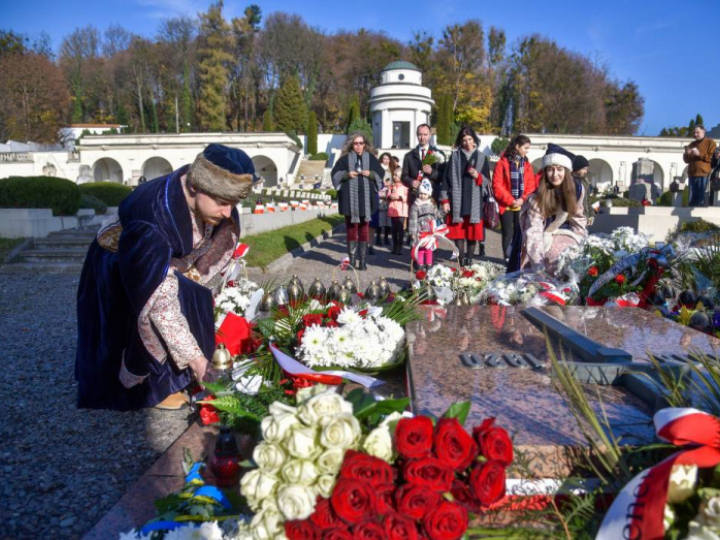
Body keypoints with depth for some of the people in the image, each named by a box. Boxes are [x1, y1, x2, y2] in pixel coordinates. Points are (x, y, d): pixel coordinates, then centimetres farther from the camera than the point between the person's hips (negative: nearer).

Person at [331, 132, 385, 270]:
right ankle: (352, 260, 10)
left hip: (366, 198, 1)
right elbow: (335, 173, 4)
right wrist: (347, 174, -13)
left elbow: (381, 173, 9)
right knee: (351, 228, 4)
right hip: (350, 199, 0)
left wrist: (371, 174, -10)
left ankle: (363, 260, 6)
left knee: (364, 229, 2)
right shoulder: (345, 159, 5)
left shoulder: (371, 158, 8)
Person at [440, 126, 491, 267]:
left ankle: (469, 259, 15)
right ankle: (461, 260, 8)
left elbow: (487, 181, 9)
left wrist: (478, 176, -12)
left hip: (474, 202, 1)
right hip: (457, 201, 0)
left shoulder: (481, 157, 7)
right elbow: (447, 178, 3)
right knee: (458, 232, 0)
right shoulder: (454, 156, 5)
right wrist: (445, 200, -3)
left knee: (472, 233, 4)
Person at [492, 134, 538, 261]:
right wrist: (511, 200, -13)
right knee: (508, 233, 1)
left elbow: (531, 185, 5)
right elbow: (497, 185, -11)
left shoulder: (526, 163, 7)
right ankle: (507, 258, 11)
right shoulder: (503, 162, -7)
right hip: (506, 205, -4)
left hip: (521, 205, 4)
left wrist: (523, 199, -10)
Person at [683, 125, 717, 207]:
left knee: (701, 199, -9)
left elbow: (713, 158, -6)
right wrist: (687, 154, -2)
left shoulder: (710, 143, 5)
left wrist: (699, 154, -12)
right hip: (692, 174, 5)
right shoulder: (692, 144, 20)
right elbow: (686, 160, 18)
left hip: (704, 175, -5)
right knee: (692, 199, 5)